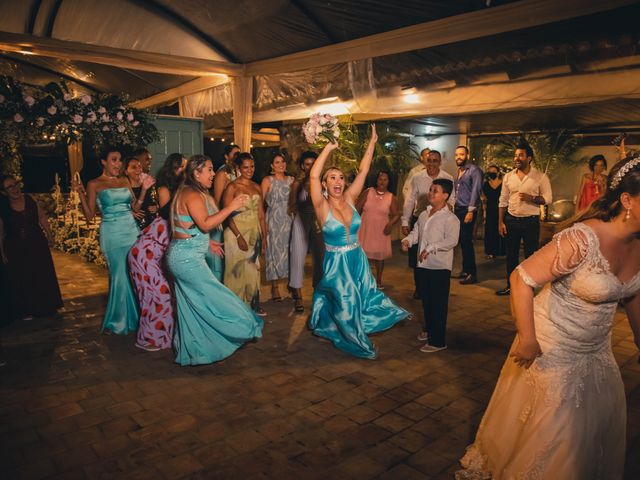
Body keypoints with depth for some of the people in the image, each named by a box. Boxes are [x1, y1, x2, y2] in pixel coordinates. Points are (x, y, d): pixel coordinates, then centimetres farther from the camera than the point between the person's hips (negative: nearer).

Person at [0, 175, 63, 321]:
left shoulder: (30, 200, -5)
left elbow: (42, 218, 4)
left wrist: (49, 236, 1)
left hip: (37, 245, 2)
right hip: (15, 249, -2)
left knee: (42, 276, 12)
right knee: (20, 280, 7)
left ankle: (44, 307, 30)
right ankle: (25, 310, 24)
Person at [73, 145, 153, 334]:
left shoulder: (124, 180, 12)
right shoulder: (94, 184, 0)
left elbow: (135, 208, 11)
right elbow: (89, 216, -1)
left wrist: (144, 189, 2)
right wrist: (81, 194, -12)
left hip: (132, 230, 4)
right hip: (112, 233, -4)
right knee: (120, 276, 0)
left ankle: (134, 316, 24)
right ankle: (116, 321, 19)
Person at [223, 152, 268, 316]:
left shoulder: (257, 187, 9)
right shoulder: (232, 187, -8)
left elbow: (261, 215, 11)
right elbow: (227, 215, -13)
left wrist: (264, 237, 8)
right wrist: (239, 236, -18)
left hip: (254, 232, 5)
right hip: (237, 232, -5)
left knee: (253, 269, 12)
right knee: (238, 269, 1)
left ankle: (253, 303, 24)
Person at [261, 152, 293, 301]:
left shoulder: (291, 180, 10)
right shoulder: (268, 180, -1)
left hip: (289, 219, 3)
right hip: (274, 219, -3)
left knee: (289, 251, 7)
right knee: (275, 250, -1)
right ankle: (275, 287, 5)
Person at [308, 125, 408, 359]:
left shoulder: (349, 199, -3)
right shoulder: (322, 206, -15)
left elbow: (363, 171, -5)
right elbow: (313, 176, -28)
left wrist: (372, 143, -9)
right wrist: (328, 148, -27)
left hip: (358, 260, 5)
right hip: (336, 263, -4)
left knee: (364, 299, 19)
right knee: (346, 304, 9)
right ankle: (355, 341, 34)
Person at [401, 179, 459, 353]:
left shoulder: (450, 218, -13)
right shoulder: (424, 214, 11)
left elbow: (451, 241, -21)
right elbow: (416, 232, 12)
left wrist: (430, 248, -26)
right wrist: (407, 240, -8)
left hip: (440, 266, -7)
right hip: (423, 265, 8)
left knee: (438, 303, -1)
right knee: (426, 299, 20)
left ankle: (438, 341, 8)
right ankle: (429, 329, 40)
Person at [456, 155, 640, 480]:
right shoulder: (583, 239, -29)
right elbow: (521, 278, -27)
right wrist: (527, 340, -23)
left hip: (597, 350, 7)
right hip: (553, 348, -7)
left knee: (603, 423, 22)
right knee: (550, 429, 9)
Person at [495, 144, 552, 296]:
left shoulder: (540, 177, -4)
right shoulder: (508, 176, 6)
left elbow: (548, 198, -5)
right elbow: (503, 201, 8)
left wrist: (531, 198, -23)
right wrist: (500, 222, 4)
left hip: (531, 221, -3)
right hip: (511, 220, 3)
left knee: (530, 255, 4)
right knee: (511, 254, 11)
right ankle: (510, 286, 24)